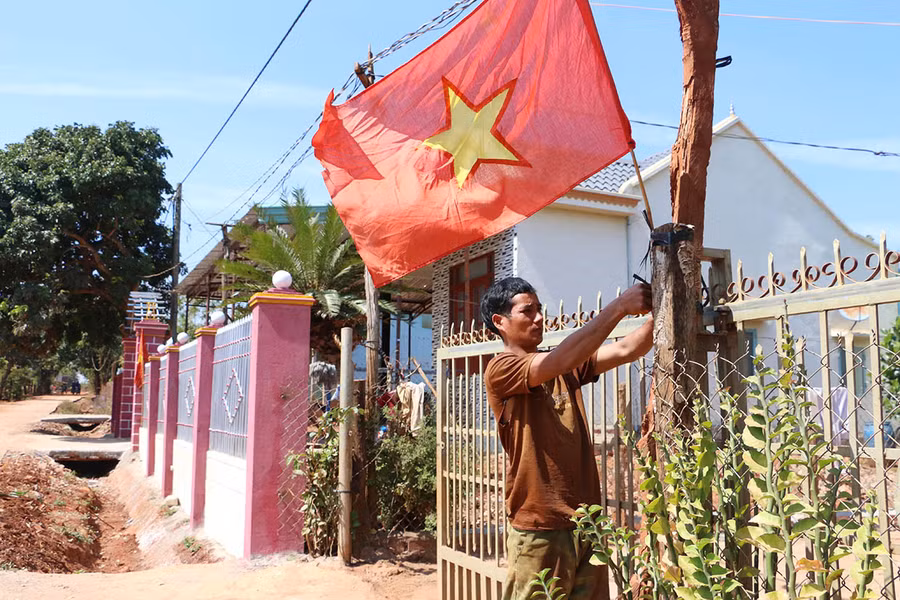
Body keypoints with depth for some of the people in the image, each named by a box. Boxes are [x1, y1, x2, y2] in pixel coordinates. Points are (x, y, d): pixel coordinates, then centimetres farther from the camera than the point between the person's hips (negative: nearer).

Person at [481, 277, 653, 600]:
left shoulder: (567, 368, 12)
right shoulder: (500, 370, -9)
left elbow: (624, 351, 1)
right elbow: (560, 360, -24)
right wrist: (619, 306, -23)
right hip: (539, 530, -6)